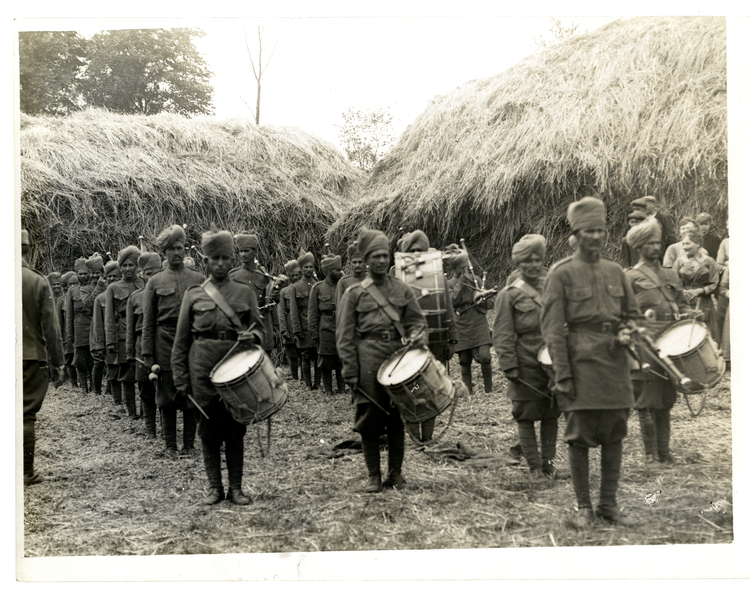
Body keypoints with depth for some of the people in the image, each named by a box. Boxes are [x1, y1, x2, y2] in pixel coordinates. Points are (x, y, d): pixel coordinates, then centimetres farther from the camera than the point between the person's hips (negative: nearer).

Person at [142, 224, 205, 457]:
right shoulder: (155, 281, 5)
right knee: (167, 396, 4)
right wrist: (148, 354, -1)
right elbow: (148, 322, 5)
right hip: (165, 344, -1)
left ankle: (189, 444, 15)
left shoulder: (198, 280, 7)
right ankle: (170, 445, 15)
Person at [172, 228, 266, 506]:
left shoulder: (245, 292, 8)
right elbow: (181, 340, 7)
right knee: (209, 427, 3)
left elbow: (260, 328, 10)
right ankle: (215, 487, 13)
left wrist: (252, 336, -15)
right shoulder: (193, 294, 6)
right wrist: (180, 378, 1)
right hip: (203, 368, 0)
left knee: (235, 427, 4)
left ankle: (236, 487, 12)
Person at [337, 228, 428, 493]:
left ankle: (395, 473, 18)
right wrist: (350, 372, -6)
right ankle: (373, 476, 11)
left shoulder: (402, 290, 10)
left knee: (397, 418, 7)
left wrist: (418, 335, -10)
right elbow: (344, 337, 0)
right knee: (369, 419, 1)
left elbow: (417, 320, 14)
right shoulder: (354, 293, 2)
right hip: (368, 362, -2)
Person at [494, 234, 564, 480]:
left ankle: (548, 463, 20)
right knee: (527, 417, 2)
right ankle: (534, 467, 12)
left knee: (551, 415, 9)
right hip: (525, 367, -4)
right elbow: (502, 335, -4)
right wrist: (509, 365, -12)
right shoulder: (509, 295, -2)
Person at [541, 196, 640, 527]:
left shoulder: (615, 271, 12)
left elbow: (632, 315, 22)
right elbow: (552, 329, -7)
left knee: (614, 437, 8)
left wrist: (626, 333, -2)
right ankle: (583, 506, 13)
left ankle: (609, 504, 19)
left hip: (615, 365, 5)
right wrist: (562, 374, -13)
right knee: (579, 438, 0)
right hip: (581, 366, -5)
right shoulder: (562, 273, -4)